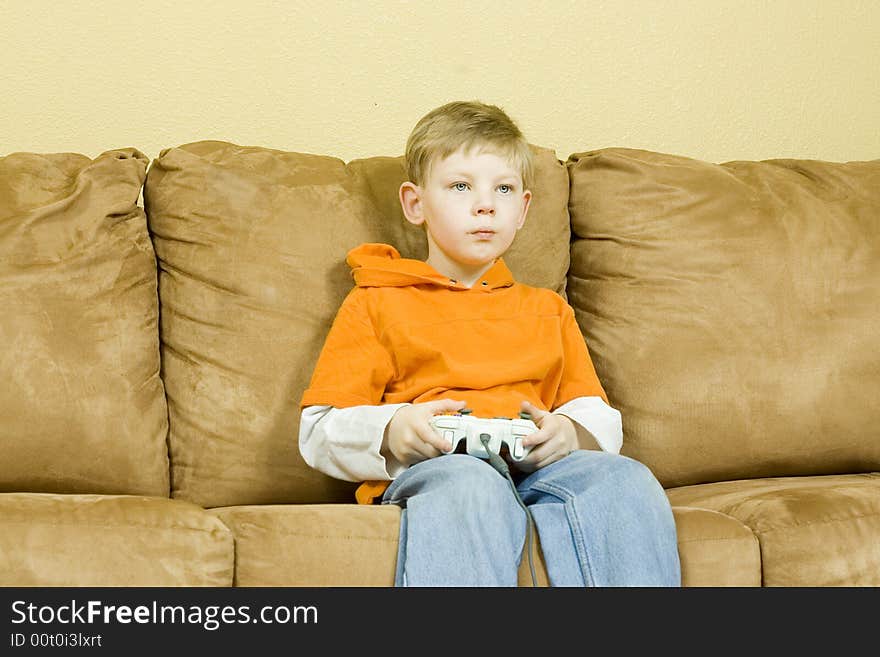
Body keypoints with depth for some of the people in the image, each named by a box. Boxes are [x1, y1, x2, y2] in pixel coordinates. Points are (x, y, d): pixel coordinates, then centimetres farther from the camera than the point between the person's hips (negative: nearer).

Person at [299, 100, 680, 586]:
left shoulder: (547, 310, 32)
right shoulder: (375, 305, 20)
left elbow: (600, 417, 24)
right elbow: (319, 429, 11)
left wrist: (568, 431, -2)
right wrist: (391, 431, -12)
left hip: (536, 466, 4)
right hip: (428, 468, -4)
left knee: (625, 478, -29)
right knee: (469, 488, -40)